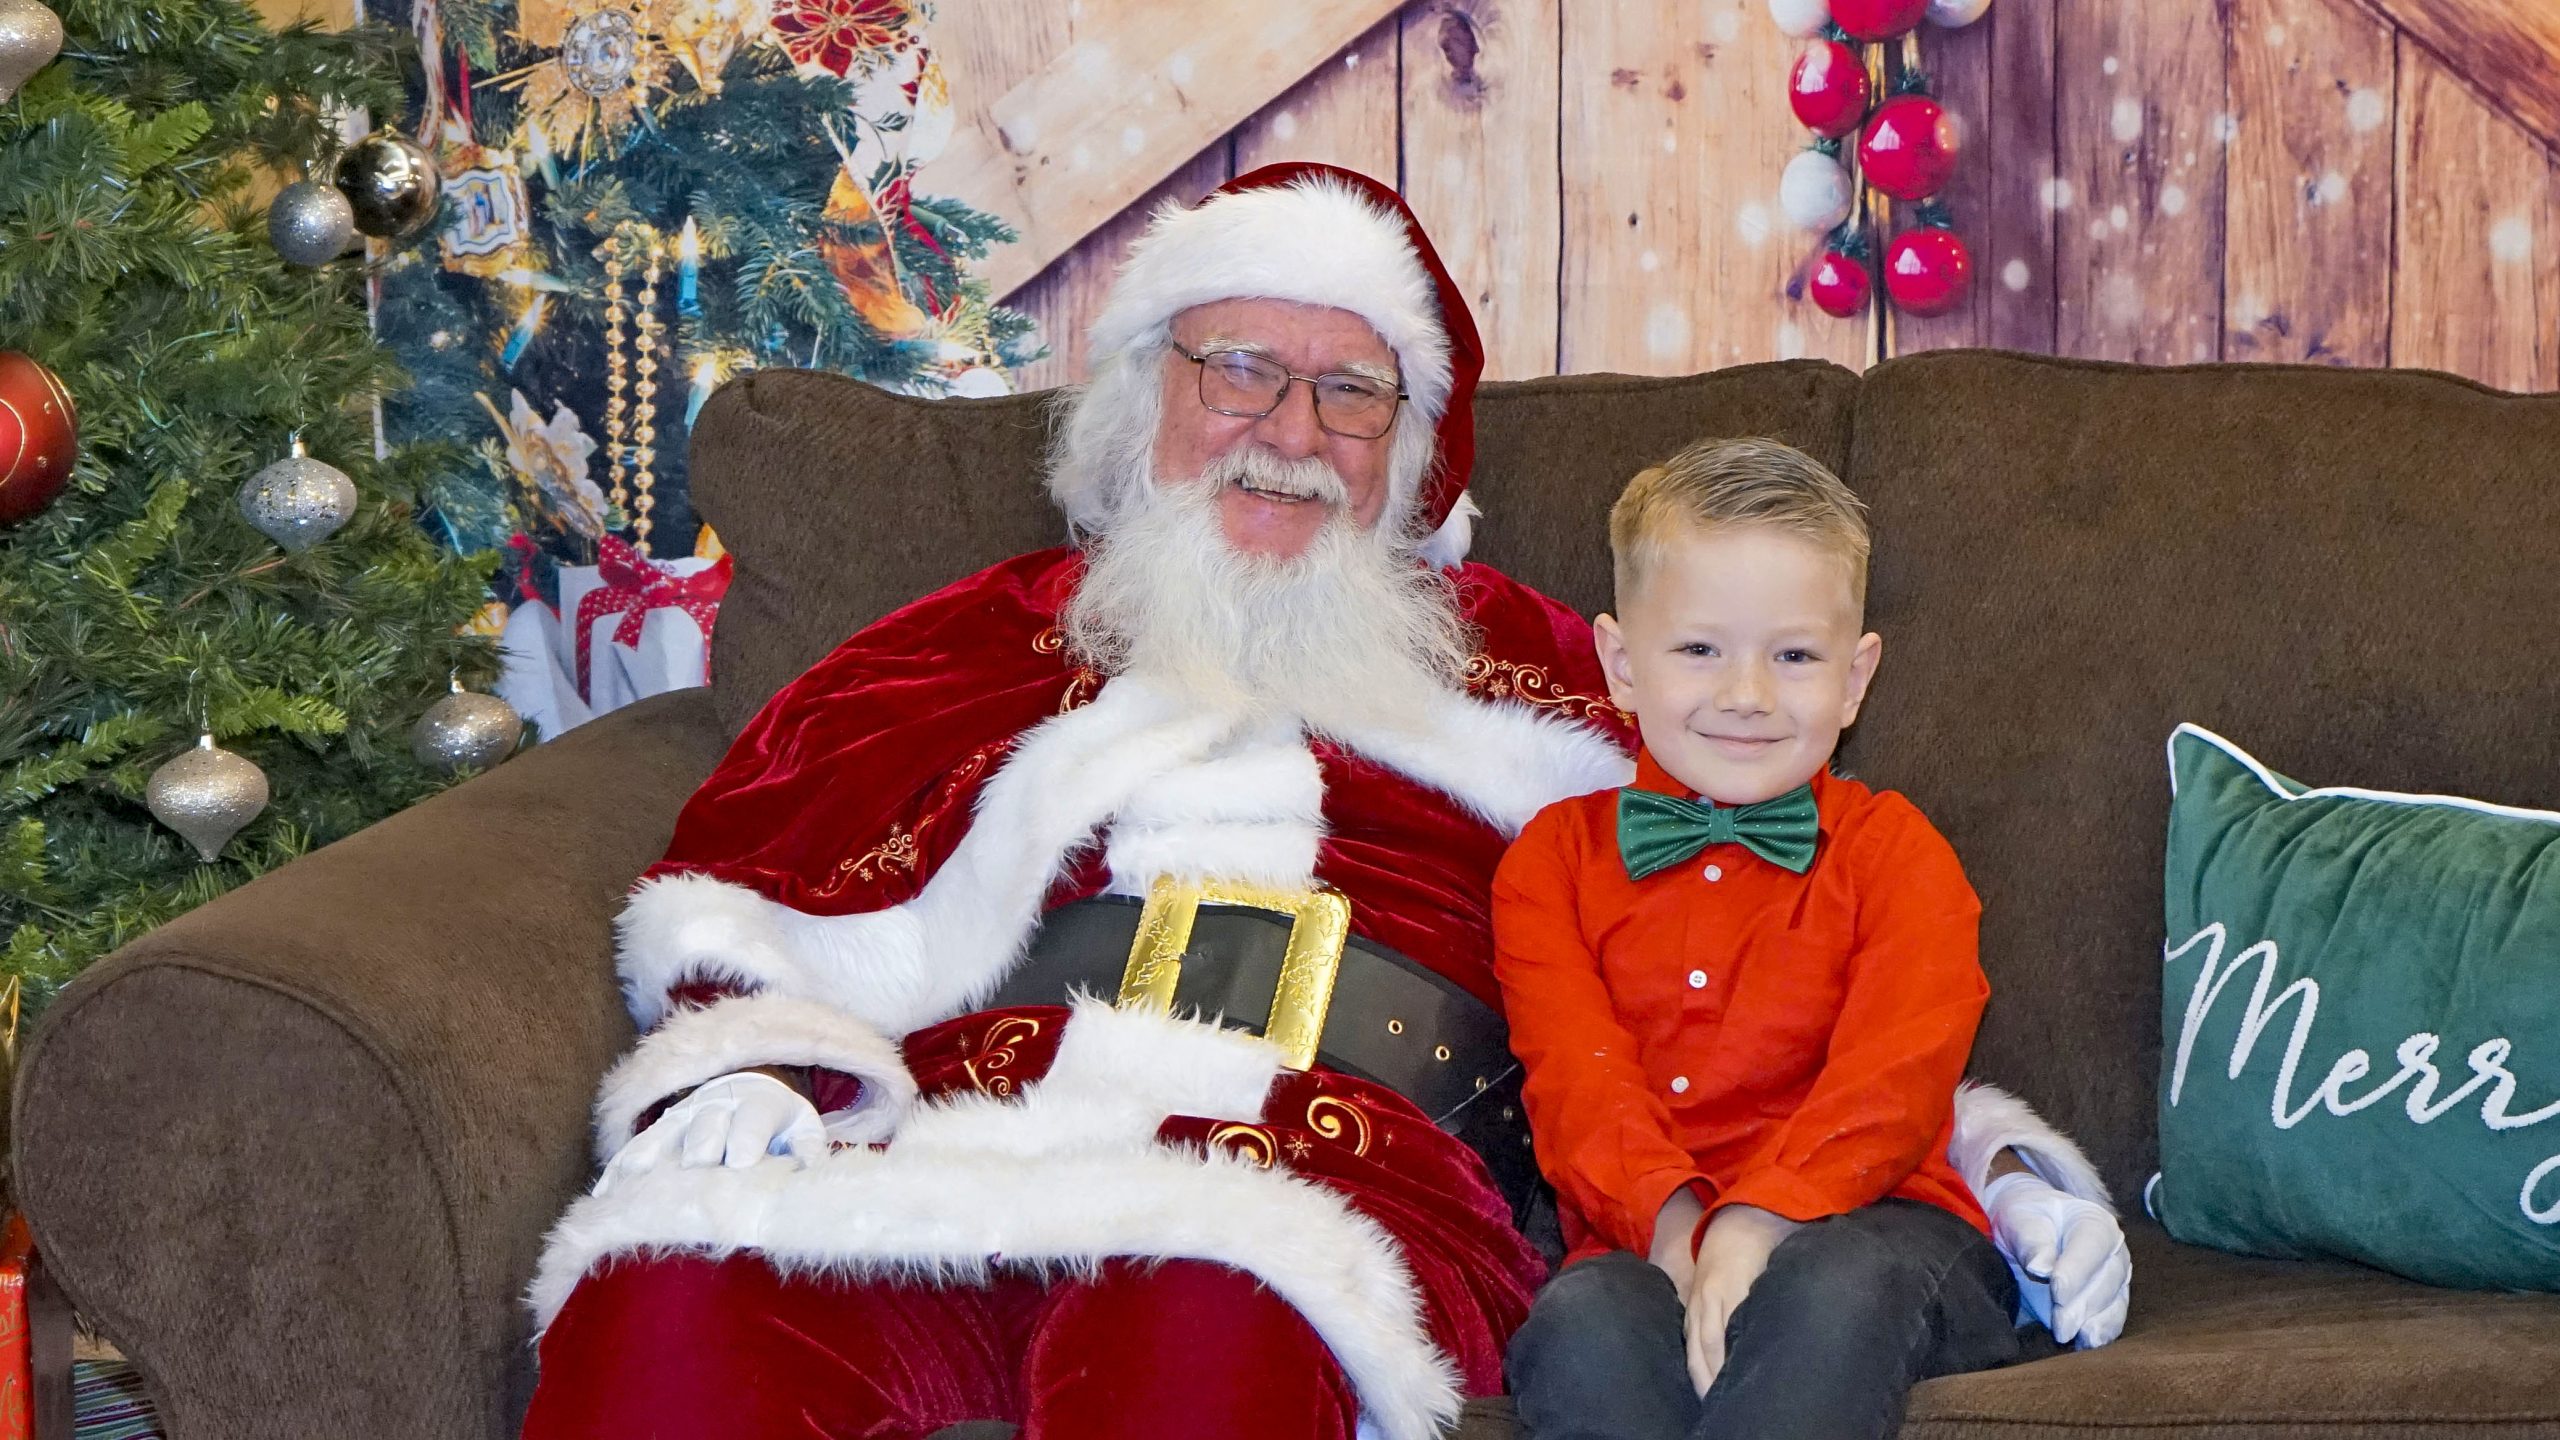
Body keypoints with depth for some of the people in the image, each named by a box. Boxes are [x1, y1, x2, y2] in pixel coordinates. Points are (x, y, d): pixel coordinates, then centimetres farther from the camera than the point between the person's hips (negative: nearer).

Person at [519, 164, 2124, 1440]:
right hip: (957, 1143, 1)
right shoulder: (991, 636, 27)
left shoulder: (1520, 666, 28)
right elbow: (749, 906, 16)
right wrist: (741, 1080, -5)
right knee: (672, 1302, -33)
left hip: (1332, 1179, -1)